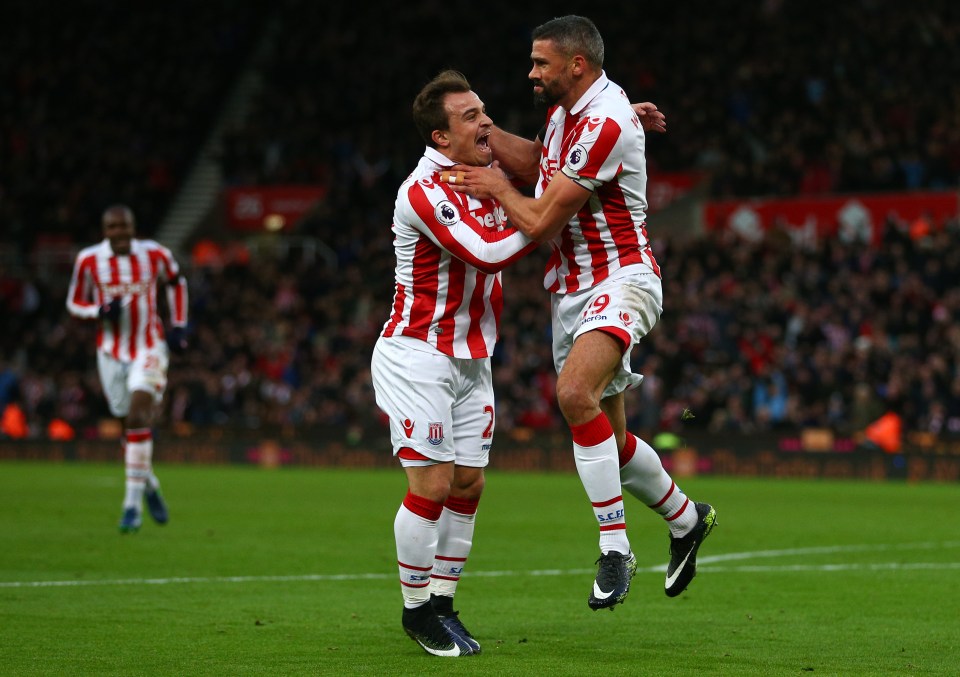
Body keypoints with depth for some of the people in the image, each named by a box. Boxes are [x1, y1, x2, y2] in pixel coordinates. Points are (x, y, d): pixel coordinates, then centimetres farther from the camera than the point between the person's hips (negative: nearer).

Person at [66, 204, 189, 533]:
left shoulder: (154, 254, -6)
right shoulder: (89, 260, -6)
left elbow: (175, 283, 14)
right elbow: (74, 302, 4)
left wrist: (178, 326, 6)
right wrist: (101, 311, -17)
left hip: (149, 348, -2)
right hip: (112, 353, 2)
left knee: (138, 417, -19)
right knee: (131, 425, 7)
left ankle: (133, 504, -18)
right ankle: (149, 485, 36)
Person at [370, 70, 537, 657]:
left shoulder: (486, 177, 7)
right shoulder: (424, 190, -18)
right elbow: (486, 254, -25)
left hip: (471, 359, 8)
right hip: (418, 356, -8)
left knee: (468, 484, 6)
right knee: (432, 484, -10)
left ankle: (443, 603, 16)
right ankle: (417, 609, 4)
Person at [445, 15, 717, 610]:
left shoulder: (606, 124, -20)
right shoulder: (567, 106, 9)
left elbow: (541, 224, -19)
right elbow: (536, 162, 29)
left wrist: (497, 187, -2)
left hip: (619, 281, -10)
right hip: (571, 288, 10)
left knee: (575, 393, -32)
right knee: (609, 438, 12)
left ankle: (615, 546, -26)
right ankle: (687, 519, 35)